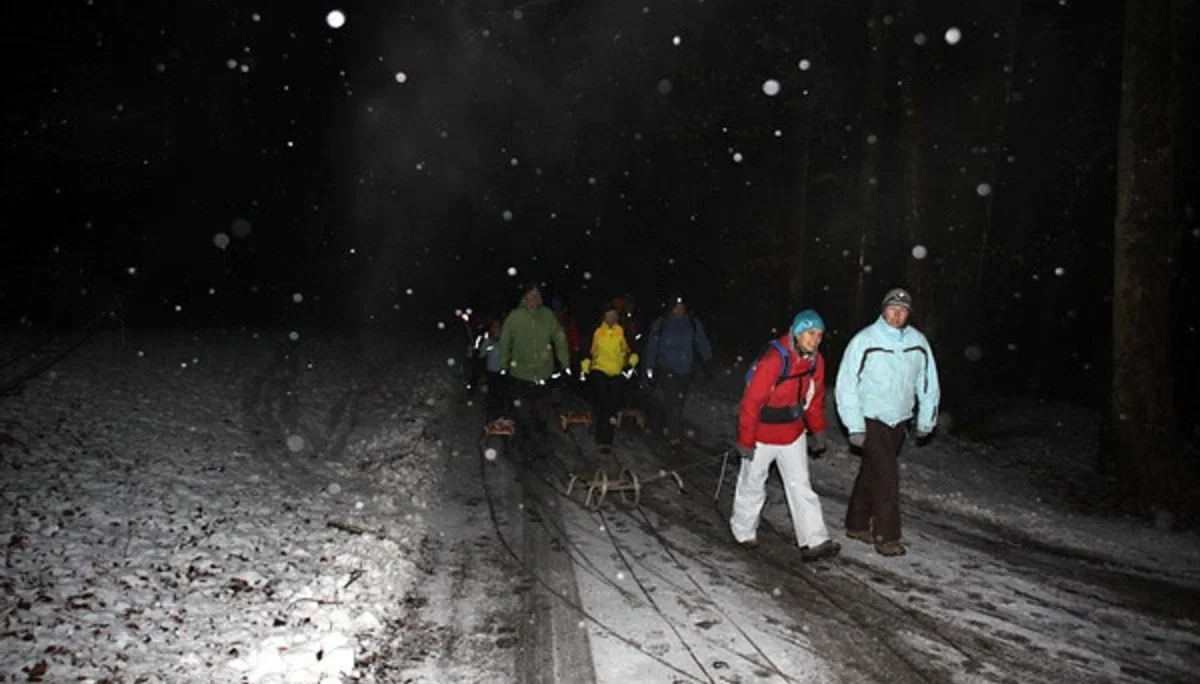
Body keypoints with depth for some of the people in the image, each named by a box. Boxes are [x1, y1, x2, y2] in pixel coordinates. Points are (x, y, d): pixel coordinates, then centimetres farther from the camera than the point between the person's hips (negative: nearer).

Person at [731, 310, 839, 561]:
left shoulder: (815, 361, -4)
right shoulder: (774, 360, -28)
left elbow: (815, 398, 11)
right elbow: (751, 401, -24)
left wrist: (817, 429, 10)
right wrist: (746, 440, -20)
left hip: (793, 434, 6)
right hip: (763, 434, -6)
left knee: (801, 486, 4)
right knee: (752, 484, 12)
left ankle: (814, 542, 5)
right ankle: (743, 531, 33)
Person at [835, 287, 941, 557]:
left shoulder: (918, 342, 1)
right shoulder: (865, 341, -13)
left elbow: (928, 383, 12)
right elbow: (846, 385, -12)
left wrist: (926, 421, 12)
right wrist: (855, 427, -14)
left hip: (898, 420, 5)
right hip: (871, 420, -5)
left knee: (871, 473, 15)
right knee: (886, 475, -10)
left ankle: (857, 525, 27)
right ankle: (886, 536, 0)